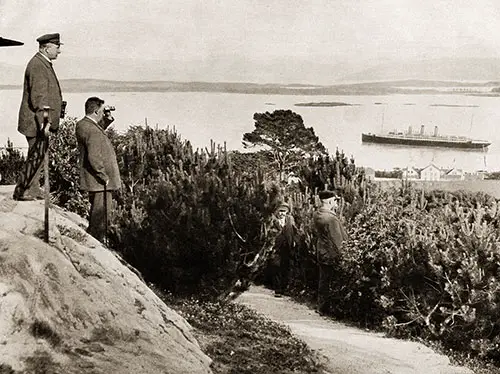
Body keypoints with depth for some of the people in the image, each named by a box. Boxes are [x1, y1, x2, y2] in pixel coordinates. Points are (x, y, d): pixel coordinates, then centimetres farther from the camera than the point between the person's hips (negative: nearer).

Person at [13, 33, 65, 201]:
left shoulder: (44, 64, 16)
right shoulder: (37, 65, -16)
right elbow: (38, 96, -24)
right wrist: (44, 121, -28)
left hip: (41, 122, 11)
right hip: (35, 122, -11)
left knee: (38, 156, 15)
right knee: (36, 157, -6)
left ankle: (32, 189, 24)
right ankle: (21, 191, 2)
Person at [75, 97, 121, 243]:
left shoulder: (82, 124, 7)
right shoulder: (92, 131, -23)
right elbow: (94, 157, -28)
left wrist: (108, 119, 13)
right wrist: (104, 177, -21)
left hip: (94, 180, 11)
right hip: (99, 181, -11)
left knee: (96, 213, 22)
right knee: (101, 214, -2)